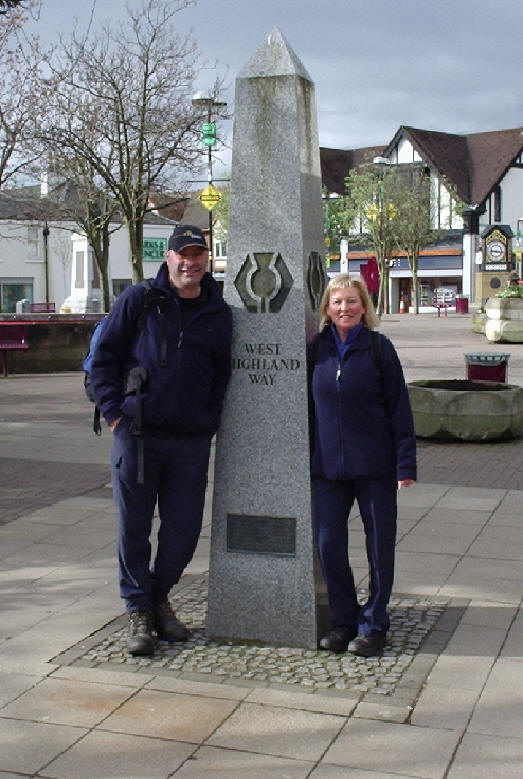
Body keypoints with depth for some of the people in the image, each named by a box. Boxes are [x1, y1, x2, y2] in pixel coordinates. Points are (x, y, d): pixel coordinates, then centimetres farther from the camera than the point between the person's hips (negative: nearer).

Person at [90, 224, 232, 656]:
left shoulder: (218, 314, 9)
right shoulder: (139, 300, 0)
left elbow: (222, 374, 17)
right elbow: (104, 355, 2)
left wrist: (210, 421, 7)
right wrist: (114, 410, -5)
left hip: (192, 442, 2)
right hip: (137, 435, -2)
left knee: (184, 530, 7)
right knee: (134, 527, 4)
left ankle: (159, 596, 30)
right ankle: (138, 610, 19)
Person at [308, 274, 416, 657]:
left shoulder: (379, 348, -3)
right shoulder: (317, 349, 4)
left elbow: (399, 408, -3)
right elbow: (311, 405, 11)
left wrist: (406, 463, -8)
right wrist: (308, 460, 8)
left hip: (375, 466, -2)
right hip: (328, 466, 3)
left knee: (380, 545, 6)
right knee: (329, 543, 3)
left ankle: (373, 624, 20)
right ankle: (344, 621, 20)